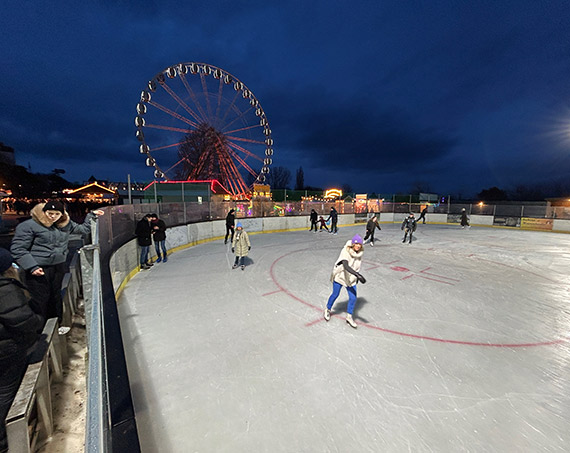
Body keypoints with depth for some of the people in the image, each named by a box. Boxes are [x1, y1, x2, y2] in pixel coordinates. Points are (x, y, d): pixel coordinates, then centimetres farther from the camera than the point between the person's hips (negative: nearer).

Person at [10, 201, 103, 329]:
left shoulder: (65, 224, 5)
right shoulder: (29, 226, -11)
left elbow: (84, 229, 21)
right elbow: (17, 249, -10)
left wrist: (91, 216, 15)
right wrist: (32, 267, -15)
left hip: (58, 268, 5)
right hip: (39, 270, -5)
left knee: (56, 297, 17)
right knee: (40, 301, 2)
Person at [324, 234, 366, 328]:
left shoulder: (359, 253, -7)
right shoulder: (345, 251, -29)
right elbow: (346, 266, -43)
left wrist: (356, 276, 18)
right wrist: (358, 275, -53)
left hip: (351, 278, 5)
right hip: (340, 276, -5)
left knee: (353, 298, 3)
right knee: (335, 294, 11)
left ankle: (349, 317, 26)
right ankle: (328, 310, 39)